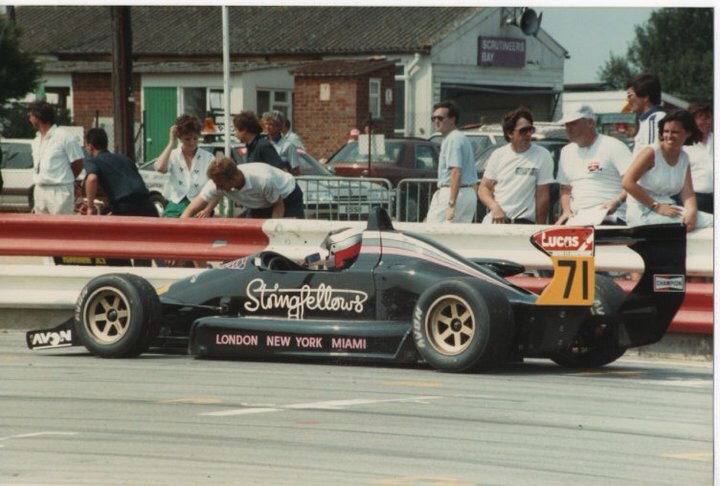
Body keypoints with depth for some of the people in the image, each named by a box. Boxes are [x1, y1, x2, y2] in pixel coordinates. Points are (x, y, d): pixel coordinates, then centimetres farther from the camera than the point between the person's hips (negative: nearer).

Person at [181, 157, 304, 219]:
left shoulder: (264, 179, -40)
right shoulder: (217, 183, -27)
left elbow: (278, 205, -22)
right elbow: (190, 210, -25)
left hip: (287, 197, -5)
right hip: (258, 205, 5)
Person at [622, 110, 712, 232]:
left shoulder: (683, 158, 11)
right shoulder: (651, 153, -9)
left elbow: (687, 194, 2)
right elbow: (627, 182, -18)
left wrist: (691, 211, -22)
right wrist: (657, 207, -18)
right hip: (643, 211, -7)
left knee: (712, 221, -11)